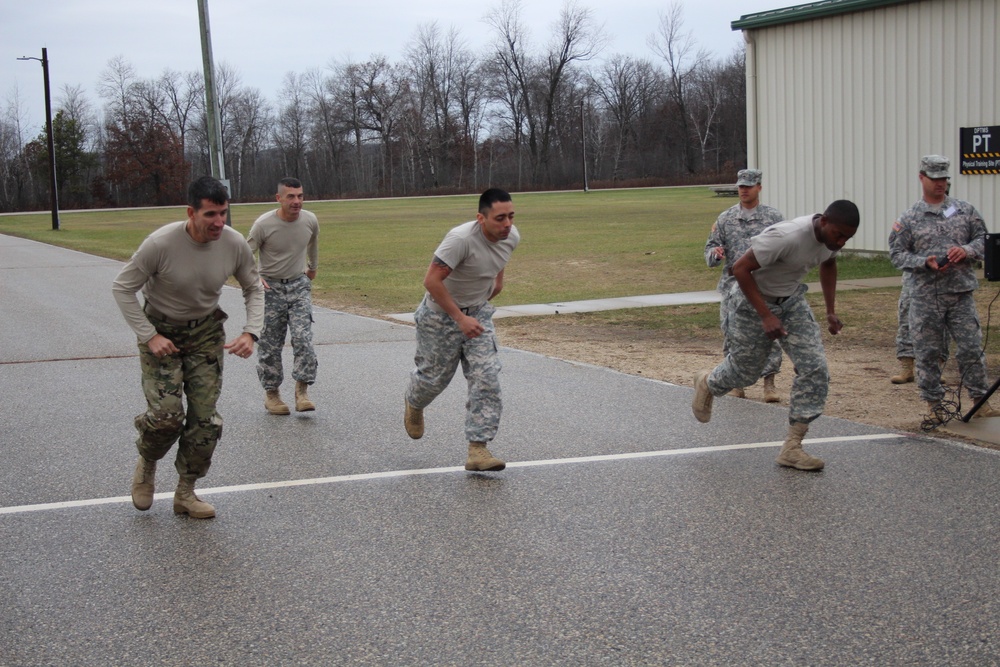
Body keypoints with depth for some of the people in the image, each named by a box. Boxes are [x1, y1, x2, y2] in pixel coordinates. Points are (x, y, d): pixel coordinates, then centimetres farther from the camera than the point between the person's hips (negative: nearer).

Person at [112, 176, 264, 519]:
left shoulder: (235, 244, -15)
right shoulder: (161, 243, -26)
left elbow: (254, 289, 3)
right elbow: (123, 288, -15)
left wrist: (251, 332, -13)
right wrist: (149, 336, -20)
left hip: (206, 332, 3)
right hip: (161, 330, -3)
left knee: (205, 418, -2)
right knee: (166, 413, -17)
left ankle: (185, 493, 15)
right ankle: (146, 465, 16)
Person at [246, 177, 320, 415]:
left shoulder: (310, 221, -5)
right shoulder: (264, 224, -17)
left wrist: (313, 267, 32)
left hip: (299, 286, 2)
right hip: (270, 288, -2)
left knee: (303, 338, -12)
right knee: (269, 344, 4)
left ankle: (302, 391, -7)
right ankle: (271, 393, 17)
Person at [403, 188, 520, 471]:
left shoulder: (511, 237, -10)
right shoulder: (461, 238, -32)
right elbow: (432, 280, -30)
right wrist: (460, 318, -29)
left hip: (479, 312, 5)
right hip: (441, 313, -5)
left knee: (487, 378, -9)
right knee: (435, 375, 11)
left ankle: (478, 450, -9)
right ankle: (414, 405, 49)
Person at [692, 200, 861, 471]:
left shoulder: (832, 236, -10)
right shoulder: (786, 237, -36)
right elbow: (741, 268, -29)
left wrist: (831, 310, 10)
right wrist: (766, 316, -29)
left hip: (792, 301, 6)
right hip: (754, 302, -6)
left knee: (815, 369, -9)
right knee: (745, 369, 11)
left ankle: (792, 448, -3)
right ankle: (707, 384, 47)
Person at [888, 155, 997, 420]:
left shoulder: (965, 210, 10)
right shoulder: (909, 218, 5)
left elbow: (983, 238, 12)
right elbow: (897, 253, 2)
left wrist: (967, 250, -9)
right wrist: (925, 262, -13)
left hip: (961, 293, 1)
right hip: (925, 298, -1)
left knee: (971, 348, 0)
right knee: (927, 353, 3)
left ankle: (981, 401, 11)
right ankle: (934, 404, 15)